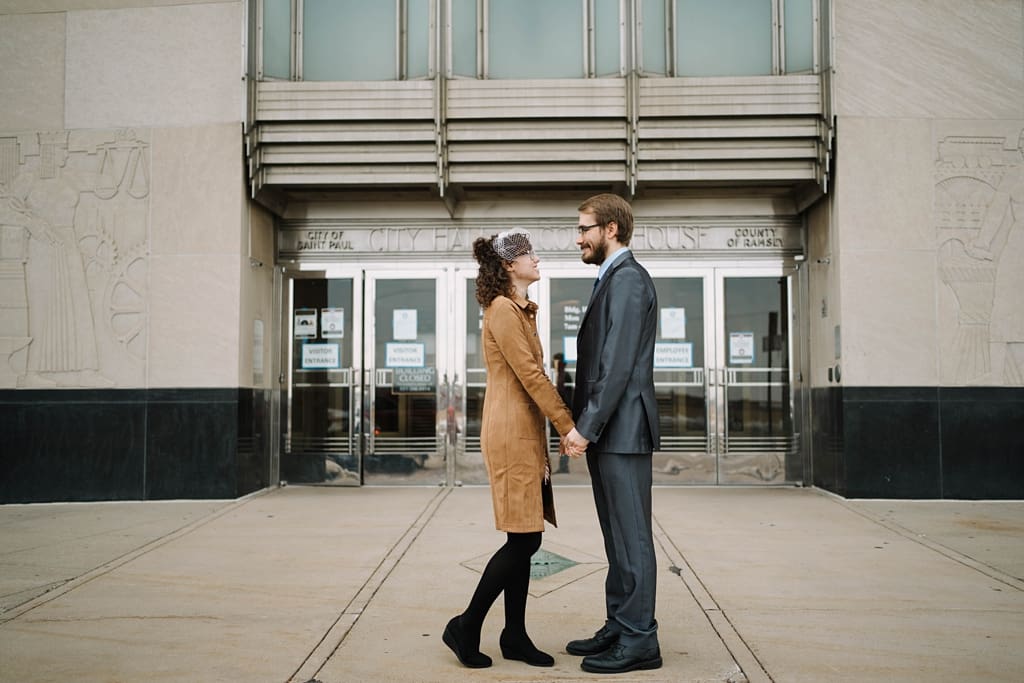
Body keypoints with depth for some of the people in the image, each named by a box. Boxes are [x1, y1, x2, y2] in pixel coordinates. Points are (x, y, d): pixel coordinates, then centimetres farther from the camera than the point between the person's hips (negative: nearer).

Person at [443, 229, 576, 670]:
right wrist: (568, 426, -15)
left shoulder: (521, 311, 18)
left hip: (525, 434, 9)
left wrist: (542, 446, 15)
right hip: (510, 435, -9)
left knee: (524, 540, 10)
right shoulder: (503, 310, -12)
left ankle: (515, 637, 18)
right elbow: (531, 375, -17)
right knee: (523, 540, -6)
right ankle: (465, 628, 6)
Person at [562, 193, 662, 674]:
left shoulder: (627, 278, -12)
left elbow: (619, 364, -20)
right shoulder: (613, 279, 20)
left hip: (621, 430, -10)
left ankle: (639, 641, 6)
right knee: (618, 537, 14)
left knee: (631, 536, -3)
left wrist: (586, 427, -19)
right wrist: (583, 426, 16)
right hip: (605, 433, 10)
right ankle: (618, 629, 24)